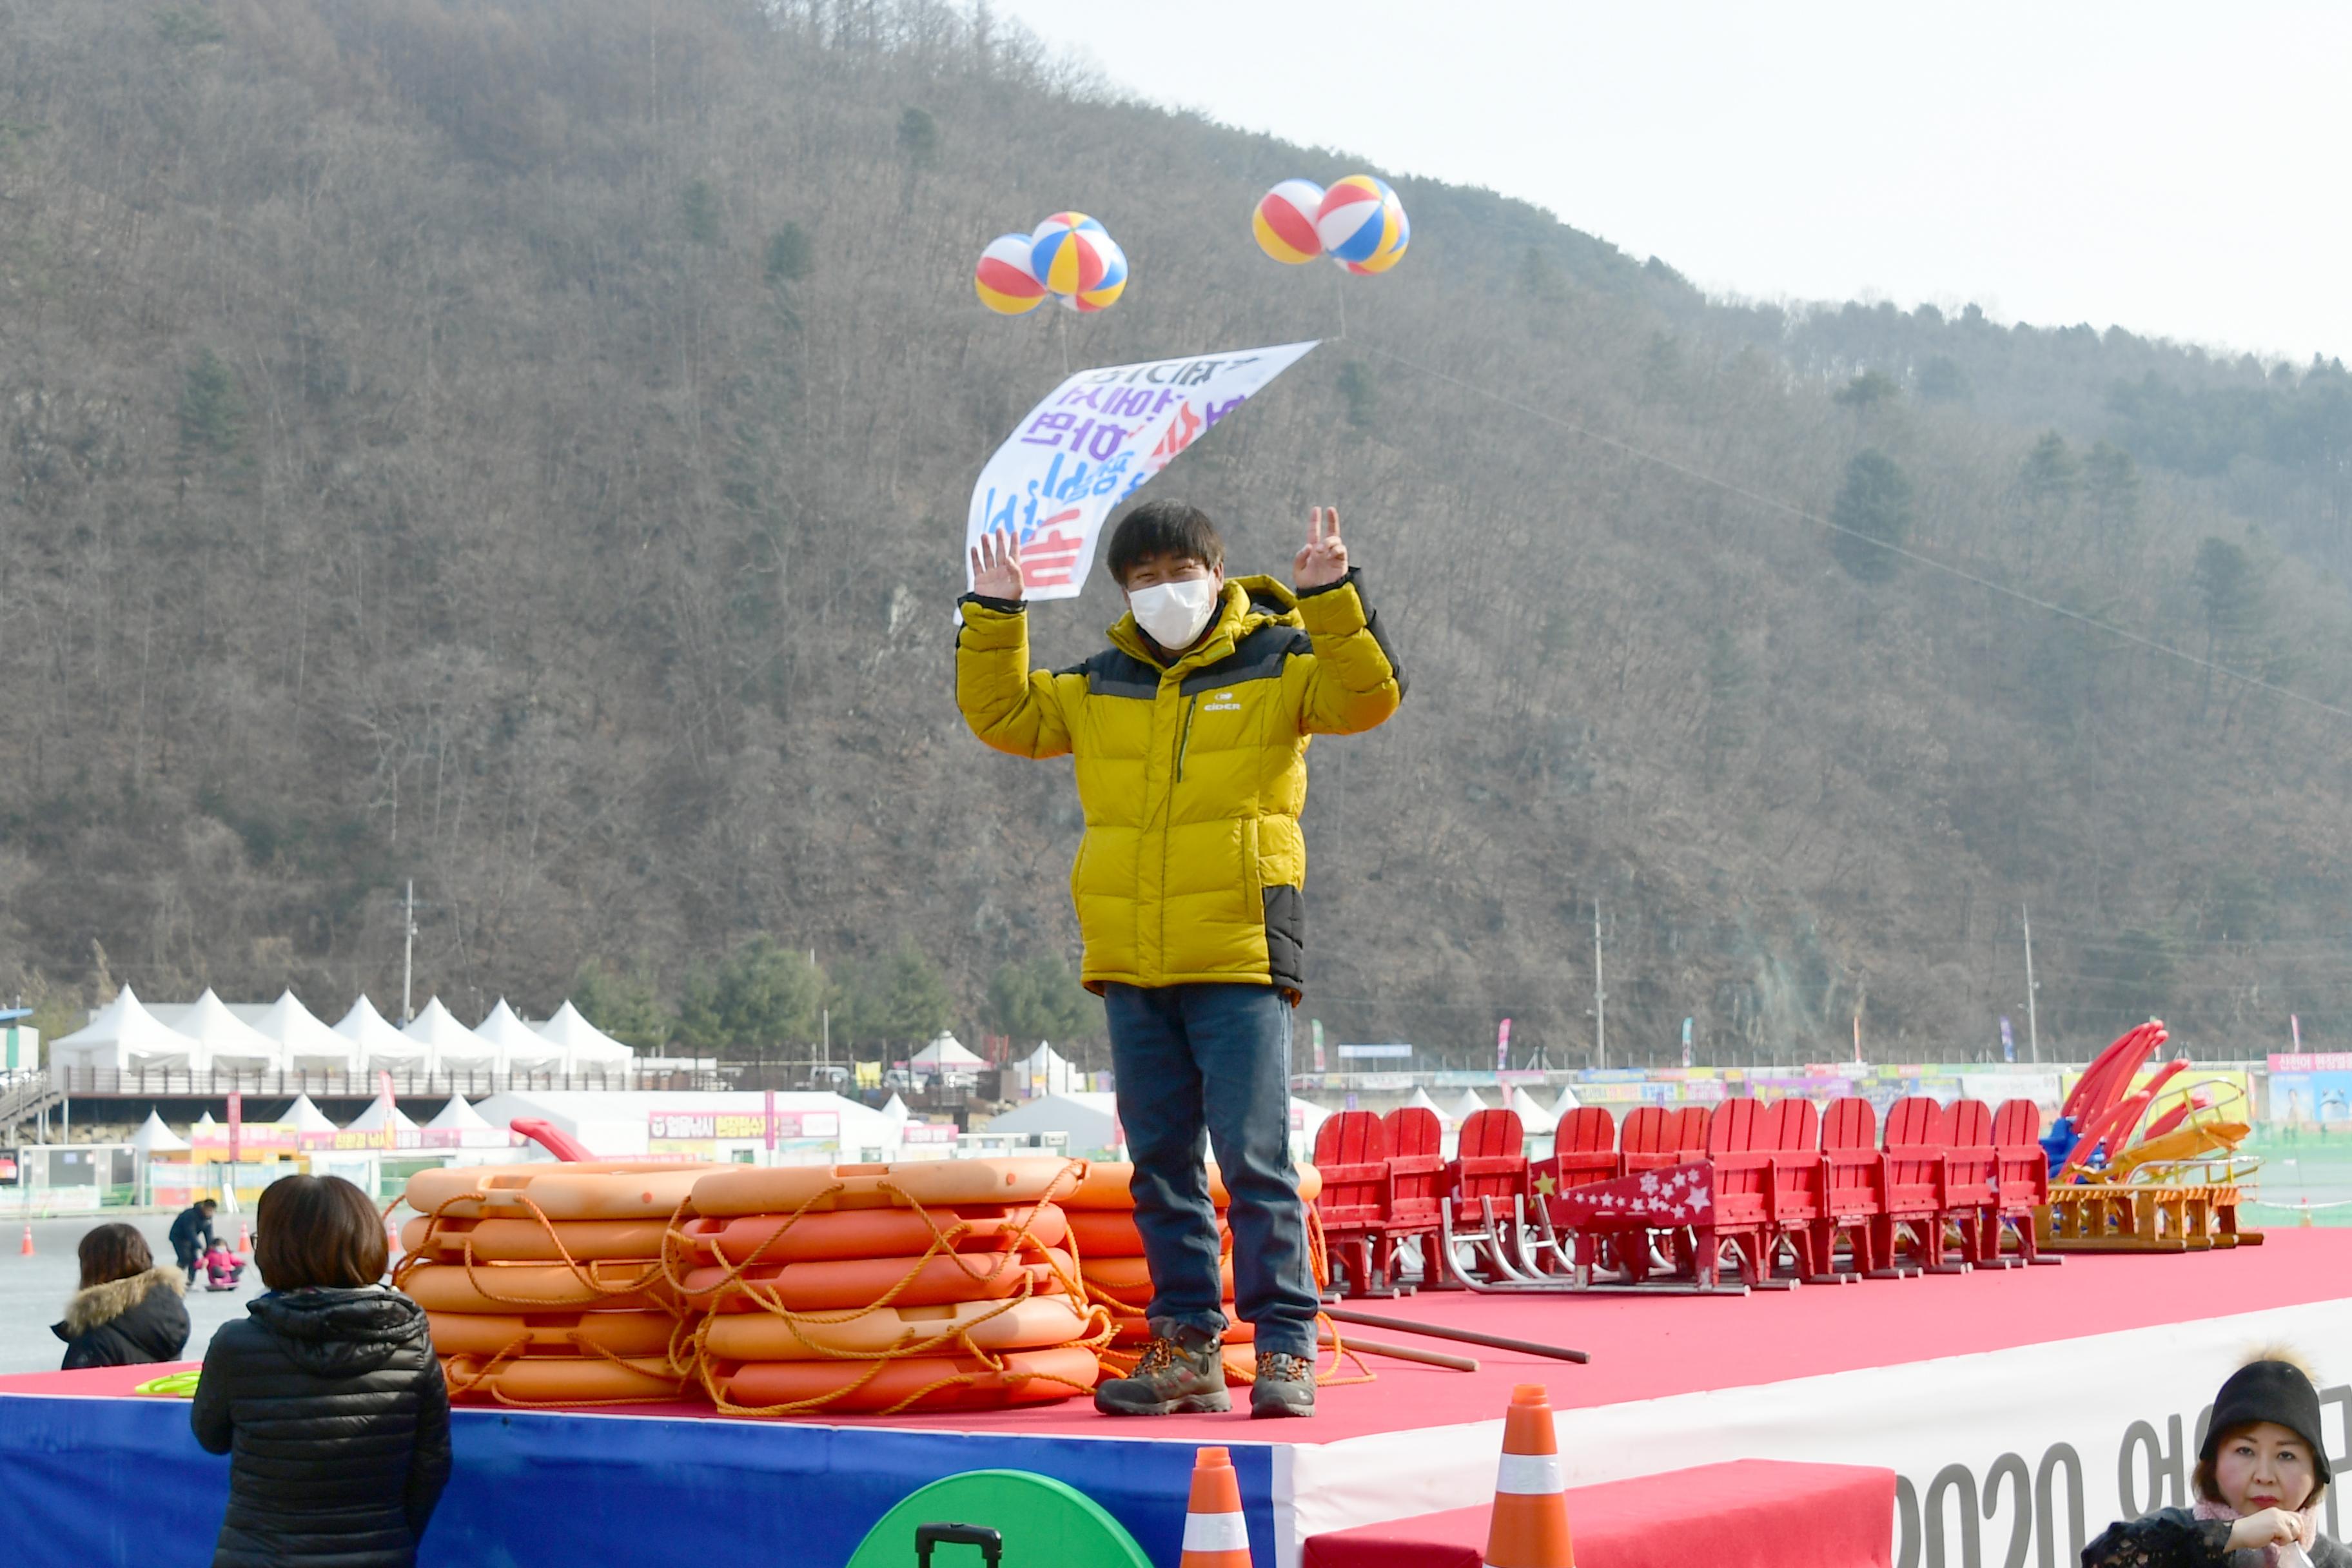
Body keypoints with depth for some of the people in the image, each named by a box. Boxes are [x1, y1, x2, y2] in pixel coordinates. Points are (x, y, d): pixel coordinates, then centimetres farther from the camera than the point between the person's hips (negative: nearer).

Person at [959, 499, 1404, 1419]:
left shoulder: (1279, 666, 3)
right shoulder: (1099, 687, 15)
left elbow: (1368, 697, -10)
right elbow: (1005, 716, 21)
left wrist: (1332, 599, -21)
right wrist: (993, 618, 11)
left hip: (1240, 961, -5)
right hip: (1130, 968, 5)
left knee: (1253, 1156, -8)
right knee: (1161, 1164, 8)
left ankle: (1285, 1349, -2)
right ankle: (1187, 1344, 15)